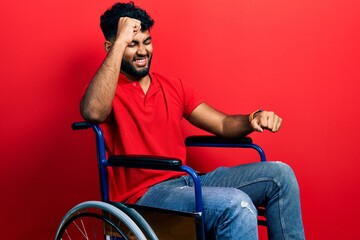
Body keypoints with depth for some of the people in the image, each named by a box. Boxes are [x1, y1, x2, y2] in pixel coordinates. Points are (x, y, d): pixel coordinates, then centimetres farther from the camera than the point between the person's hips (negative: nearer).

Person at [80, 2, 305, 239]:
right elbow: (93, 112, -29)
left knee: (279, 174, -6)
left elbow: (223, 124, 11)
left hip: (187, 183, 7)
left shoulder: (174, 87, 15)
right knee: (237, 206, -30)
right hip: (144, 195, -6)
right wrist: (121, 41, -24)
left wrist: (252, 119, -12)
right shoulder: (106, 90, -3)